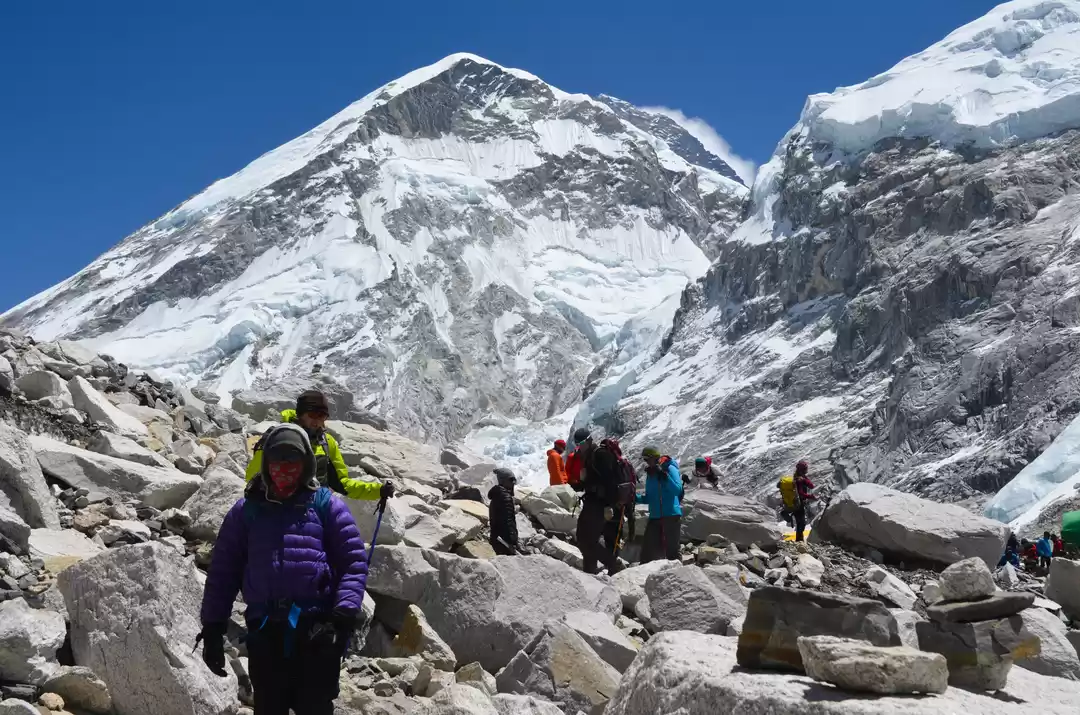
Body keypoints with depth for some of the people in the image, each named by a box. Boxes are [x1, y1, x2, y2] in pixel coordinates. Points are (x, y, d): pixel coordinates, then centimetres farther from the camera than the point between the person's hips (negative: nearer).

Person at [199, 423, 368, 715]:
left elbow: (354, 561, 4)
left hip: (317, 629, -2)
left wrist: (345, 614, -10)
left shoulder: (326, 504, 10)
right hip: (265, 631, 2)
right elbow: (223, 569, 16)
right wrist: (213, 627, 8)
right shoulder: (247, 510, 17)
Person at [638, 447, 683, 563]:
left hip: (671, 515, -7)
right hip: (654, 516, 7)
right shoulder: (650, 473, 14)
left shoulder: (669, 469, -6)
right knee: (648, 549, 3)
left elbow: (677, 490, -18)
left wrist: (664, 475, -25)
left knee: (671, 549, -4)